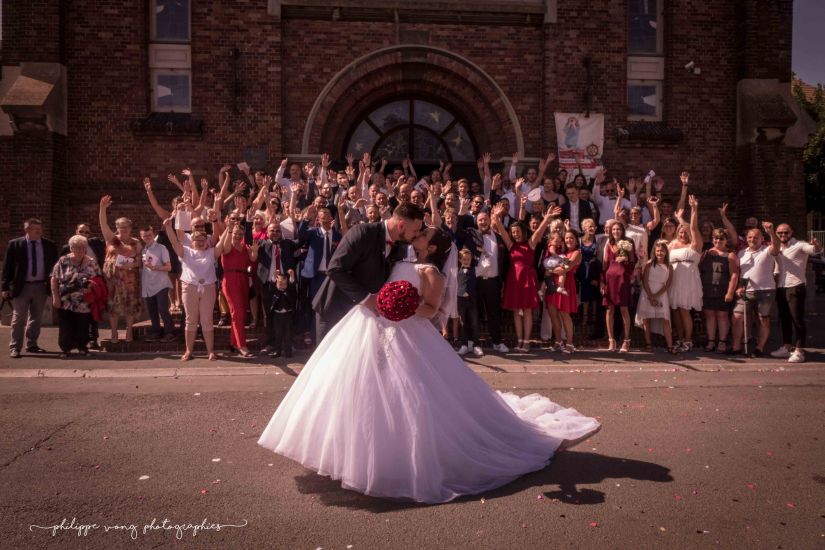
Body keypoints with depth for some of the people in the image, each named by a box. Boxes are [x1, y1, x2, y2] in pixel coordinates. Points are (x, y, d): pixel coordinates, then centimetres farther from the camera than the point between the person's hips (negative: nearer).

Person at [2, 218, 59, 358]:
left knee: (36, 318, 11)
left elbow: (54, 266, 8)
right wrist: (6, 287, -5)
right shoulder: (14, 244, -2)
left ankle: (31, 345, 23)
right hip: (21, 286, -3)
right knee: (18, 318, -2)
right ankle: (14, 348, 4)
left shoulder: (49, 245, 4)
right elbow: (7, 267, -1)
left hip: (41, 286, 3)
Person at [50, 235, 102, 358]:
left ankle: (82, 346, 27)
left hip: (85, 304, 1)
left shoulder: (91, 263, 2)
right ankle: (65, 348, 18)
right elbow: (54, 279, -1)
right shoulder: (63, 261, -2)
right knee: (66, 327, 4)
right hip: (65, 303, -1)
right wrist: (55, 297, -6)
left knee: (83, 327, 8)